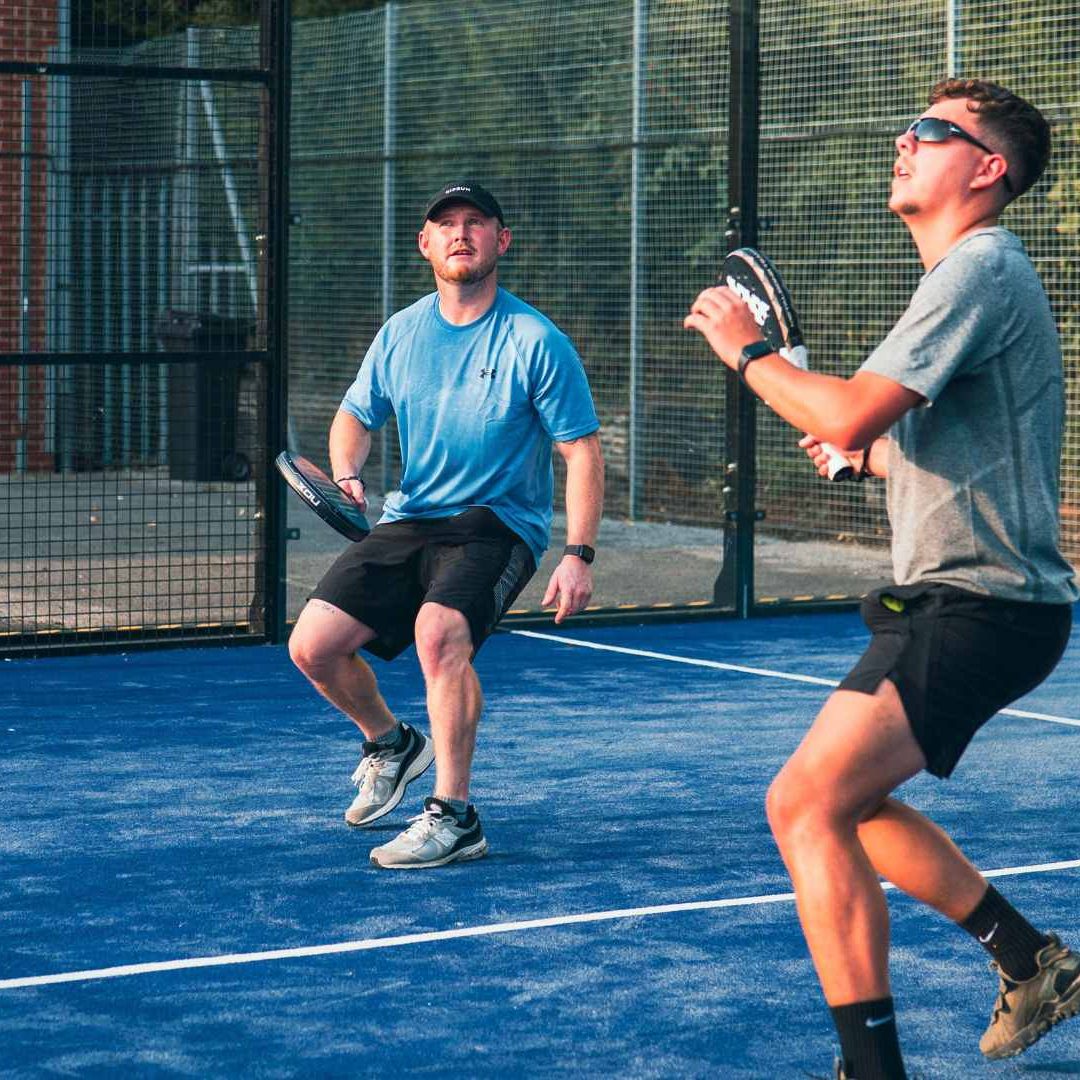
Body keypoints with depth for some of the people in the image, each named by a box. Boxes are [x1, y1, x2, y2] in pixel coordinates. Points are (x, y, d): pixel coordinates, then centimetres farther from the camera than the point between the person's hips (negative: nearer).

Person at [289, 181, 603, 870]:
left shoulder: (537, 343, -8)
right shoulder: (400, 334, 6)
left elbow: (582, 451, -8)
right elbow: (355, 417, 19)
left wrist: (579, 556, -18)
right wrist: (346, 476, -3)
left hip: (497, 525, -5)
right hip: (407, 524, 5)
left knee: (439, 630, -34)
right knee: (313, 646, -8)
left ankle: (454, 818, -23)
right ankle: (392, 744, 24)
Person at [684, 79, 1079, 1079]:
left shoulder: (980, 268, -14)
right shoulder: (972, 273, 20)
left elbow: (852, 413, -24)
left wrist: (747, 350, -10)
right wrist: (874, 455, 21)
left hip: (978, 603, -11)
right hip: (961, 598, 11)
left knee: (804, 803, -18)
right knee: (841, 801, 21)